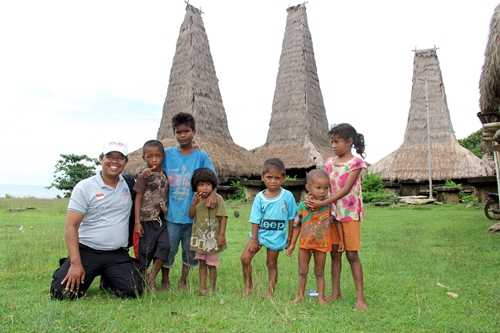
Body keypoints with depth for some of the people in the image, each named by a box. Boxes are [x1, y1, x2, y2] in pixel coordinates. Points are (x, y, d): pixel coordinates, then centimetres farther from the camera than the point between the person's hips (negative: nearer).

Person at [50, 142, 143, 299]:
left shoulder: (128, 185, 5)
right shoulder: (84, 187, -5)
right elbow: (71, 226, -9)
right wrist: (76, 263, -17)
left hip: (118, 255, 2)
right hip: (86, 251, -2)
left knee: (133, 291, -14)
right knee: (62, 292, -15)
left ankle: (107, 279, 18)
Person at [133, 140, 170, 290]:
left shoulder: (165, 176, 9)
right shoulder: (144, 176, -5)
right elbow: (138, 199, -6)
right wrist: (137, 222, -10)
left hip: (162, 219, 4)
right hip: (147, 220, -4)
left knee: (165, 246, -11)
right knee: (145, 250, 4)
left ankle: (152, 276, 3)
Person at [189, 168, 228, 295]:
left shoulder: (217, 198, -13)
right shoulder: (196, 198, 4)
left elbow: (223, 217, -13)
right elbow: (191, 215, 0)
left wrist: (222, 234, -17)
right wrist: (194, 203, -16)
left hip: (212, 237, -5)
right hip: (200, 237, 5)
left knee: (212, 263, 6)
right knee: (201, 262, 13)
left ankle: (212, 289, 18)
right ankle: (202, 288, 23)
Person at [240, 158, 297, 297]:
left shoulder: (287, 196, -8)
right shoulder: (259, 197, -6)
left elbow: (291, 218, 1)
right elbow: (255, 220, -4)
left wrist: (289, 237, 3)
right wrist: (254, 239, -8)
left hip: (277, 236, -1)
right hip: (260, 233, 1)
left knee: (272, 263, 9)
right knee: (245, 258, -6)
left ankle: (270, 293, 24)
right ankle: (248, 286, 14)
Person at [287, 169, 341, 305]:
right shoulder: (303, 205, -8)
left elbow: (336, 223, -2)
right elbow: (296, 225, 0)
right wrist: (292, 244, 3)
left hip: (322, 244, -1)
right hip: (305, 243, 1)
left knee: (319, 272, 12)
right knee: (302, 271, 13)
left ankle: (321, 296, 24)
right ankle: (300, 295, 28)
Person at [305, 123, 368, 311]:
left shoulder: (356, 162, -10)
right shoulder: (329, 163, 7)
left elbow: (346, 189, -19)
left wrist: (322, 203, -25)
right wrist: (313, 200, -16)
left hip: (350, 213, -5)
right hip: (333, 213, 5)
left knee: (352, 254, -2)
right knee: (334, 253, 10)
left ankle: (360, 296, 6)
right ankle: (335, 292, 21)